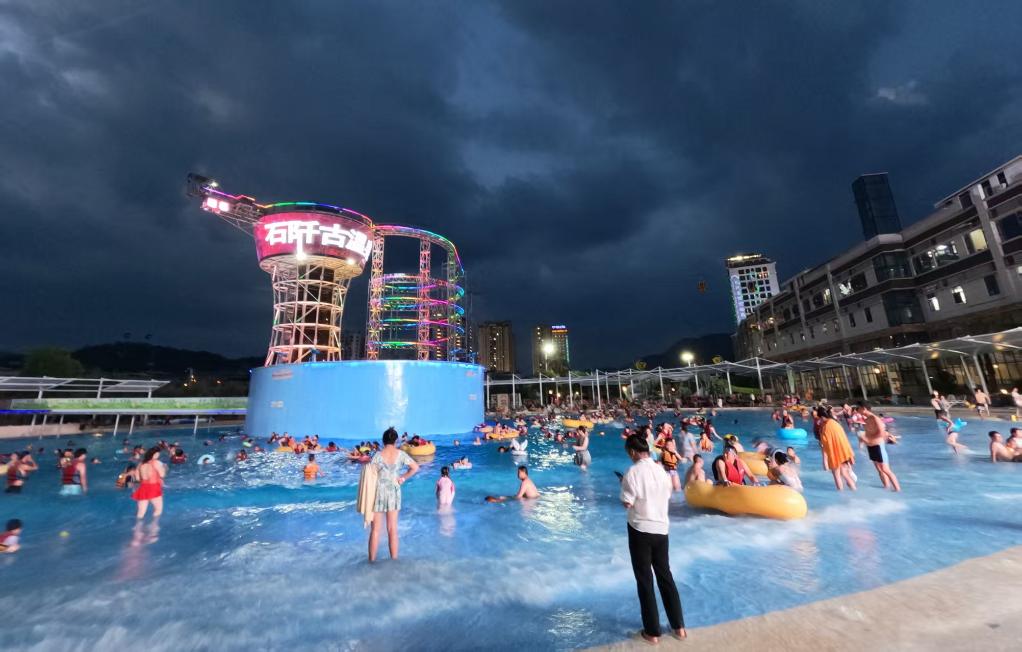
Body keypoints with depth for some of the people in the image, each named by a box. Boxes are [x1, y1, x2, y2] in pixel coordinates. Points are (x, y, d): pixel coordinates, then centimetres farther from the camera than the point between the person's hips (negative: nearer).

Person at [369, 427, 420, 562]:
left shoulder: (378, 455, -15)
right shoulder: (400, 454, -7)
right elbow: (416, 467, -4)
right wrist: (403, 478, 4)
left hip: (378, 493, -2)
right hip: (394, 492, 2)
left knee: (375, 529, 11)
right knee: (392, 529, 14)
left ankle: (372, 560, 21)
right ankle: (394, 559, 22)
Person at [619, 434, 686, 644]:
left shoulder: (633, 472, -19)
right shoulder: (661, 470, -1)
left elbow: (627, 503, -17)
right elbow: (667, 496, 12)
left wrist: (624, 486, 0)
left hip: (640, 530, -5)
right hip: (661, 528, 5)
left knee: (645, 581, 9)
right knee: (665, 575, 20)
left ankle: (652, 632, 21)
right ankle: (679, 627, 32)